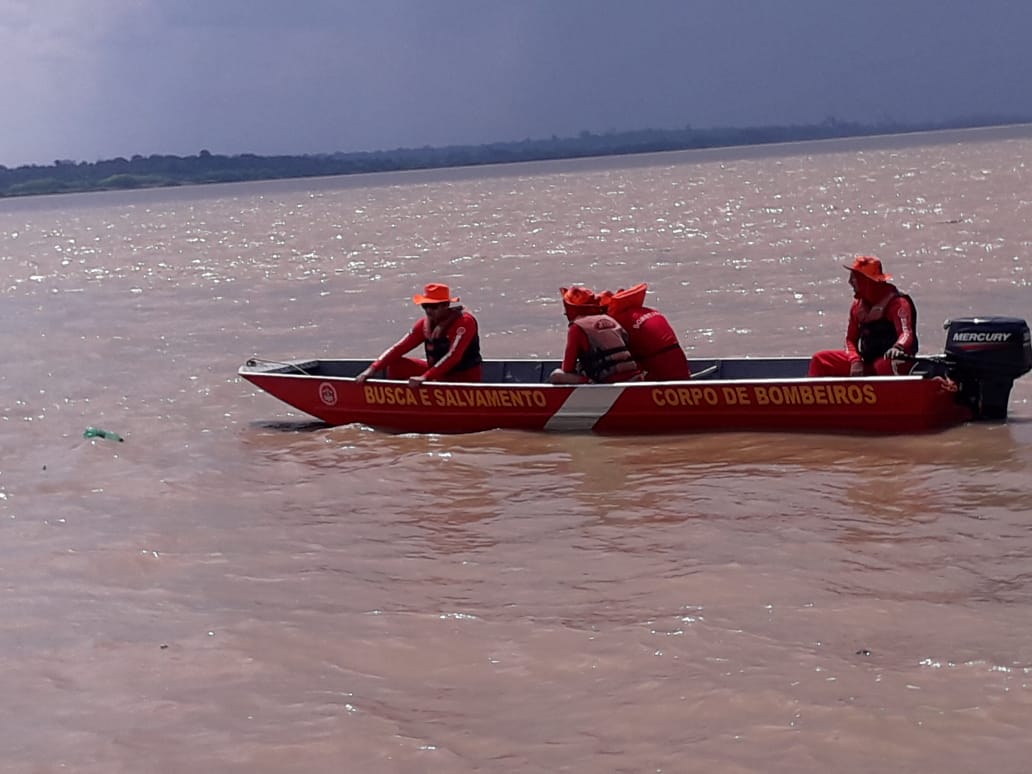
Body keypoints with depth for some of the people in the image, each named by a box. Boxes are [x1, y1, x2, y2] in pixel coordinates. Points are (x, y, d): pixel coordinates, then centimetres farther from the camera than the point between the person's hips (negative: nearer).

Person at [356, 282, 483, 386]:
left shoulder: (464, 322, -20)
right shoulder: (425, 324, 1)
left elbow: (453, 356, -30)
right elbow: (400, 348, -3)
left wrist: (425, 377, -38)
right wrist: (372, 369, -15)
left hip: (465, 378, -7)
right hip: (439, 375, 7)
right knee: (395, 365, -5)